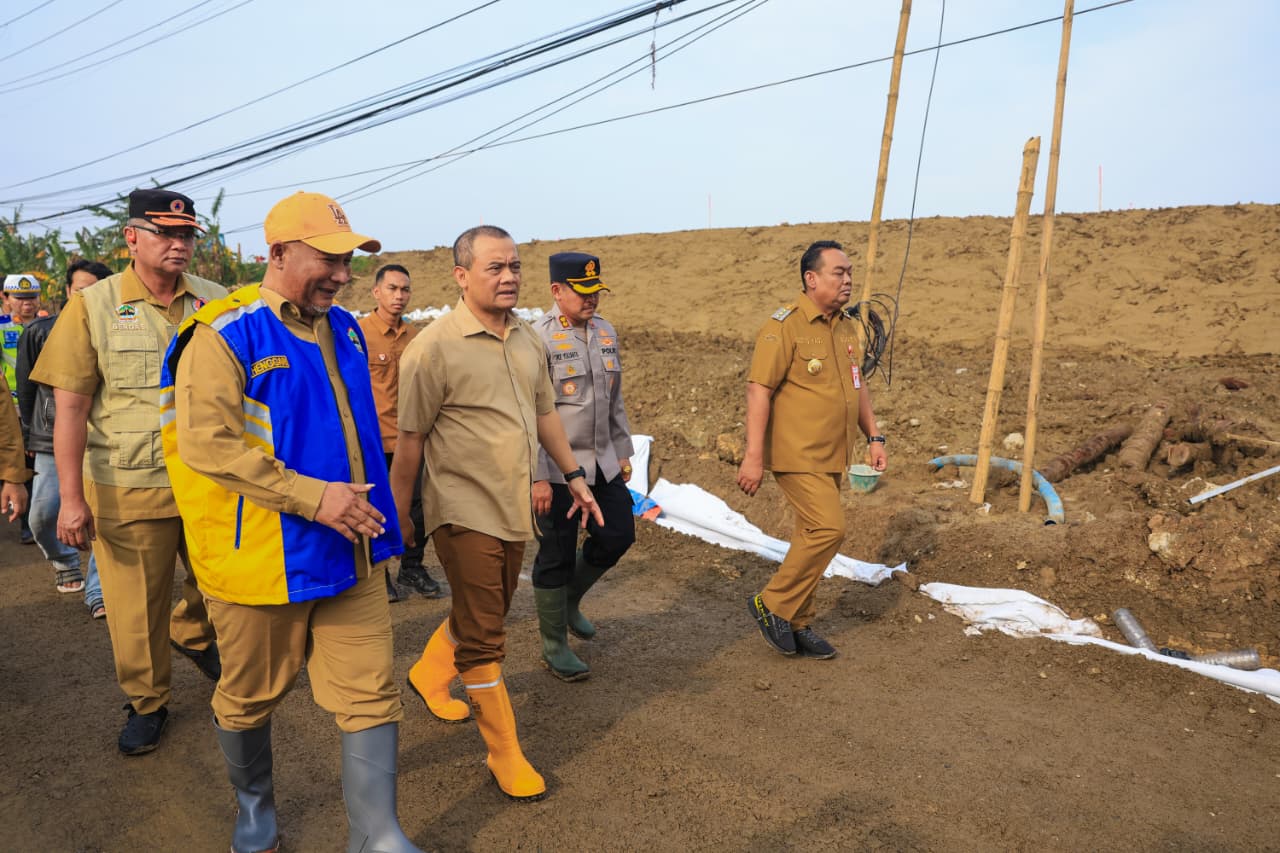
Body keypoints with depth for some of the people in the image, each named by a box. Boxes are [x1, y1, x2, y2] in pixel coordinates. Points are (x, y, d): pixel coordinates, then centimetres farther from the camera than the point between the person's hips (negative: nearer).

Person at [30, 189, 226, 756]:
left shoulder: (216, 303, 3)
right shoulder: (93, 307, -4)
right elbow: (70, 406, -6)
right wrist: (71, 497, -10)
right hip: (128, 490, -2)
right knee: (137, 607, 7)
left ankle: (194, 634, 49)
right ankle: (146, 703, 29)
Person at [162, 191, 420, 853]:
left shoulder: (343, 330, 9)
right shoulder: (224, 336, -13)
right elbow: (205, 443, -22)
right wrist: (311, 497, -25)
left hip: (350, 551, 5)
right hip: (264, 554, -5)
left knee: (372, 693, 4)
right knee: (251, 696, 16)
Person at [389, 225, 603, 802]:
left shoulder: (526, 339, 7)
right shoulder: (435, 346, -15)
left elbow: (544, 412, 17)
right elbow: (410, 439, -11)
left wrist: (574, 475, 17)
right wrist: (398, 516, -7)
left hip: (515, 509, 7)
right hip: (465, 511, -7)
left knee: (484, 616, 22)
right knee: (484, 637, 1)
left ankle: (429, 674, 49)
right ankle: (505, 755, 15)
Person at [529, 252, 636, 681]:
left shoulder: (606, 332, 8)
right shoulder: (539, 338, -15)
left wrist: (623, 451, 15)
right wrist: (538, 477, -18)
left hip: (603, 462, 7)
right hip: (557, 468, -7)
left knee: (618, 535, 11)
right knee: (556, 556, 3)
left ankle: (568, 600, 37)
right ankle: (555, 647, 21)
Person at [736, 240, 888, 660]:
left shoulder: (847, 327, 12)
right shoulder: (784, 326, -13)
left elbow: (857, 384, 22)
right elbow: (759, 390, -17)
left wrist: (874, 436, 15)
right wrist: (753, 456, -22)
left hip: (832, 456, 8)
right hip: (798, 455, -8)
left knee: (811, 537, 12)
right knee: (828, 529, -14)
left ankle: (797, 625, 24)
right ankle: (773, 604, 4)